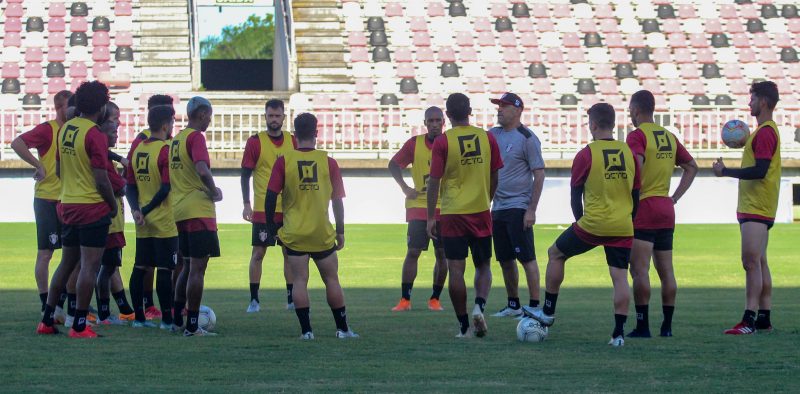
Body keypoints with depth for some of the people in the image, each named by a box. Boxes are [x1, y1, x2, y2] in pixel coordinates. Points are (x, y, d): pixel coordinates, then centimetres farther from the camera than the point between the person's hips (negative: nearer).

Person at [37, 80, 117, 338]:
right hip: (93, 209, -8)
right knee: (89, 266, -4)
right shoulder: (95, 136, -16)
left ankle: (47, 320, 17)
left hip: (68, 207, 8)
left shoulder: (64, 129, 8)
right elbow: (101, 180, -17)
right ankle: (79, 326, -5)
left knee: (66, 263, 16)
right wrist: (113, 205, -3)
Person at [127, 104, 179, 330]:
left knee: (141, 268, 10)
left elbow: (130, 186, 8)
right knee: (165, 269, -4)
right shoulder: (166, 151, -14)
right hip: (165, 222, -7)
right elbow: (166, 188, -19)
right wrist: (146, 210, -10)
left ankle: (139, 317, 14)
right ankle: (167, 320, -3)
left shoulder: (136, 150, 8)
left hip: (144, 224, 7)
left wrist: (136, 210, 0)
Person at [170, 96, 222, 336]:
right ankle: (192, 326, -6)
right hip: (198, 210, -9)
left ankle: (177, 318, 25)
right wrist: (214, 192, -11)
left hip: (179, 211, 9)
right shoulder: (196, 137, -12)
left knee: (189, 266, 21)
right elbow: (202, 170, -28)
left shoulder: (176, 139, 14)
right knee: (197, 268, -5)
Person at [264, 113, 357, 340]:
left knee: (299, 280, 2)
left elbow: (270, 198, -7)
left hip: (294, 233, 0)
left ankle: (306, 330, -4)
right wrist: (340, 232, 11)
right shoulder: (328, 163, -3)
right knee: (331, 279, 10)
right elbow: (338, 200, 2)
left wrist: (271, 227, 5)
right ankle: (342, 329, 13)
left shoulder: (283, 162, -5)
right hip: (322, 233, 1)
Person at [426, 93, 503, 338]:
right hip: (481, 213, 3)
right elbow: (494, 178, 8)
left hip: (452, 214, -2)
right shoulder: (487, 138, 1)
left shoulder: (443, 142, -8)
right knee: (483, 266, 15)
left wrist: (431, 217, -1)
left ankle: (464, 325, 3)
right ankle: (479, 306, -10)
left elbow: (434, 181, -7)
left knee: (456, 270, 2)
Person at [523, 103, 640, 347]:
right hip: (623, 227, 4)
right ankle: (619, 333, -3)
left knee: (555, 254, 17)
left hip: (593, 226, -4)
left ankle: (548, 312, 22)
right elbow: (636, 193, 13)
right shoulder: (628, 153, 6)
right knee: (620, 276, 4)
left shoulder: (586, 155, -7)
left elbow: (575, 193, 1)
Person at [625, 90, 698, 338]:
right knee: (666, 271, 10)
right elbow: (691, 167, 19)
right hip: (666, 211, 7)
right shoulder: (669, 137, 13)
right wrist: (675, 197, 15)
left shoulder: (637, 136, -9)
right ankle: (667, 325, 11)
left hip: (643, 209, -7)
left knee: (639, 271, -6)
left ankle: (642, 326, -9)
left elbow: (636, 165, -26)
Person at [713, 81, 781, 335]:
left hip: (756, 208, -11)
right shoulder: (766, 131, 19)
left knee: (752, 261, -14)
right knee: (758, 263, 11)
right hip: (754, 207, 11)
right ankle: (764, 319, 13)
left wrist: (726, 172, -18)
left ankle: (749, 320, -18)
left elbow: (760, 171, -22)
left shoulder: (765, 133, -15)